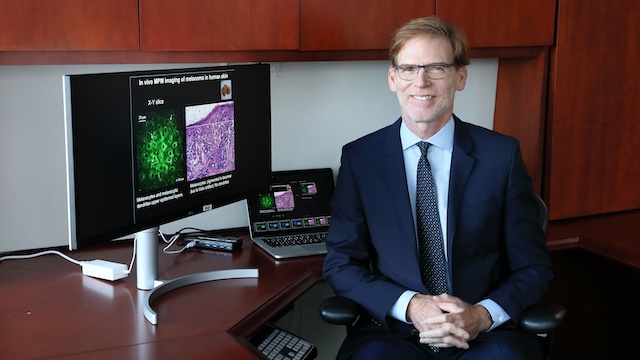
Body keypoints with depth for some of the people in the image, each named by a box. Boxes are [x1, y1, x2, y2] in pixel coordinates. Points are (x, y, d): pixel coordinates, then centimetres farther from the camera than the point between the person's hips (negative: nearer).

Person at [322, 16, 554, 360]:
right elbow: (340, 264, 4)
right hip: (392, 331, 0)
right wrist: (409, 306, -13)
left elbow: (534, 267, 6)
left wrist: (484, 315, -14)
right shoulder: (359, 157, 4)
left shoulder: (502, 154, 3)